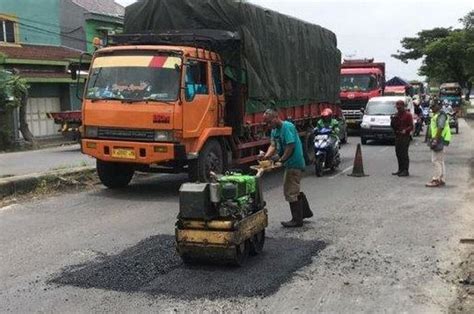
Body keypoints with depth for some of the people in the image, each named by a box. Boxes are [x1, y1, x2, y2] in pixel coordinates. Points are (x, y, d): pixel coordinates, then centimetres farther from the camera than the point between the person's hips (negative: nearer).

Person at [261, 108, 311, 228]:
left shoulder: (287, 126, -18)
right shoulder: (274, 130, 11)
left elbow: (291, 146, -23)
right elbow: (273, 145, 6)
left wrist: (281, 160, -17)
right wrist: (266, 156, -13)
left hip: (294, 163, -10)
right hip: (291, 164, 10)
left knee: (291, 192, -2)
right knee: (294, 190, 21)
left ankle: (297, 220, 8)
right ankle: (305, 212, 36)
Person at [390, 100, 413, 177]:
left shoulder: (408, 115, -3)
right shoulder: (397, 115, 18)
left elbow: (411, 126, -8)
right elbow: (393, 126, 17)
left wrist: (405, 130, -26)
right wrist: (393, 120, -1)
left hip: (405, 136, -7)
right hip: (397, 136, 7)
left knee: (404, 153, -10)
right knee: (398, 153, 9)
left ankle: (405, 171, -8)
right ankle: (400, 170, 17)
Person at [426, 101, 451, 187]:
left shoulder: (441, 115, -13)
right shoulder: (435, 115, 19)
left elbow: (440, 128, -22)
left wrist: (436, 140, -25)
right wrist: (432, 139, 21)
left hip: (440, 140, -11)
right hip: (438, 140, 11)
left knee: (436, 161, -10)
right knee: (440, 161, 13)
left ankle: (436, 180, -8)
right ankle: (442, 180, 18)